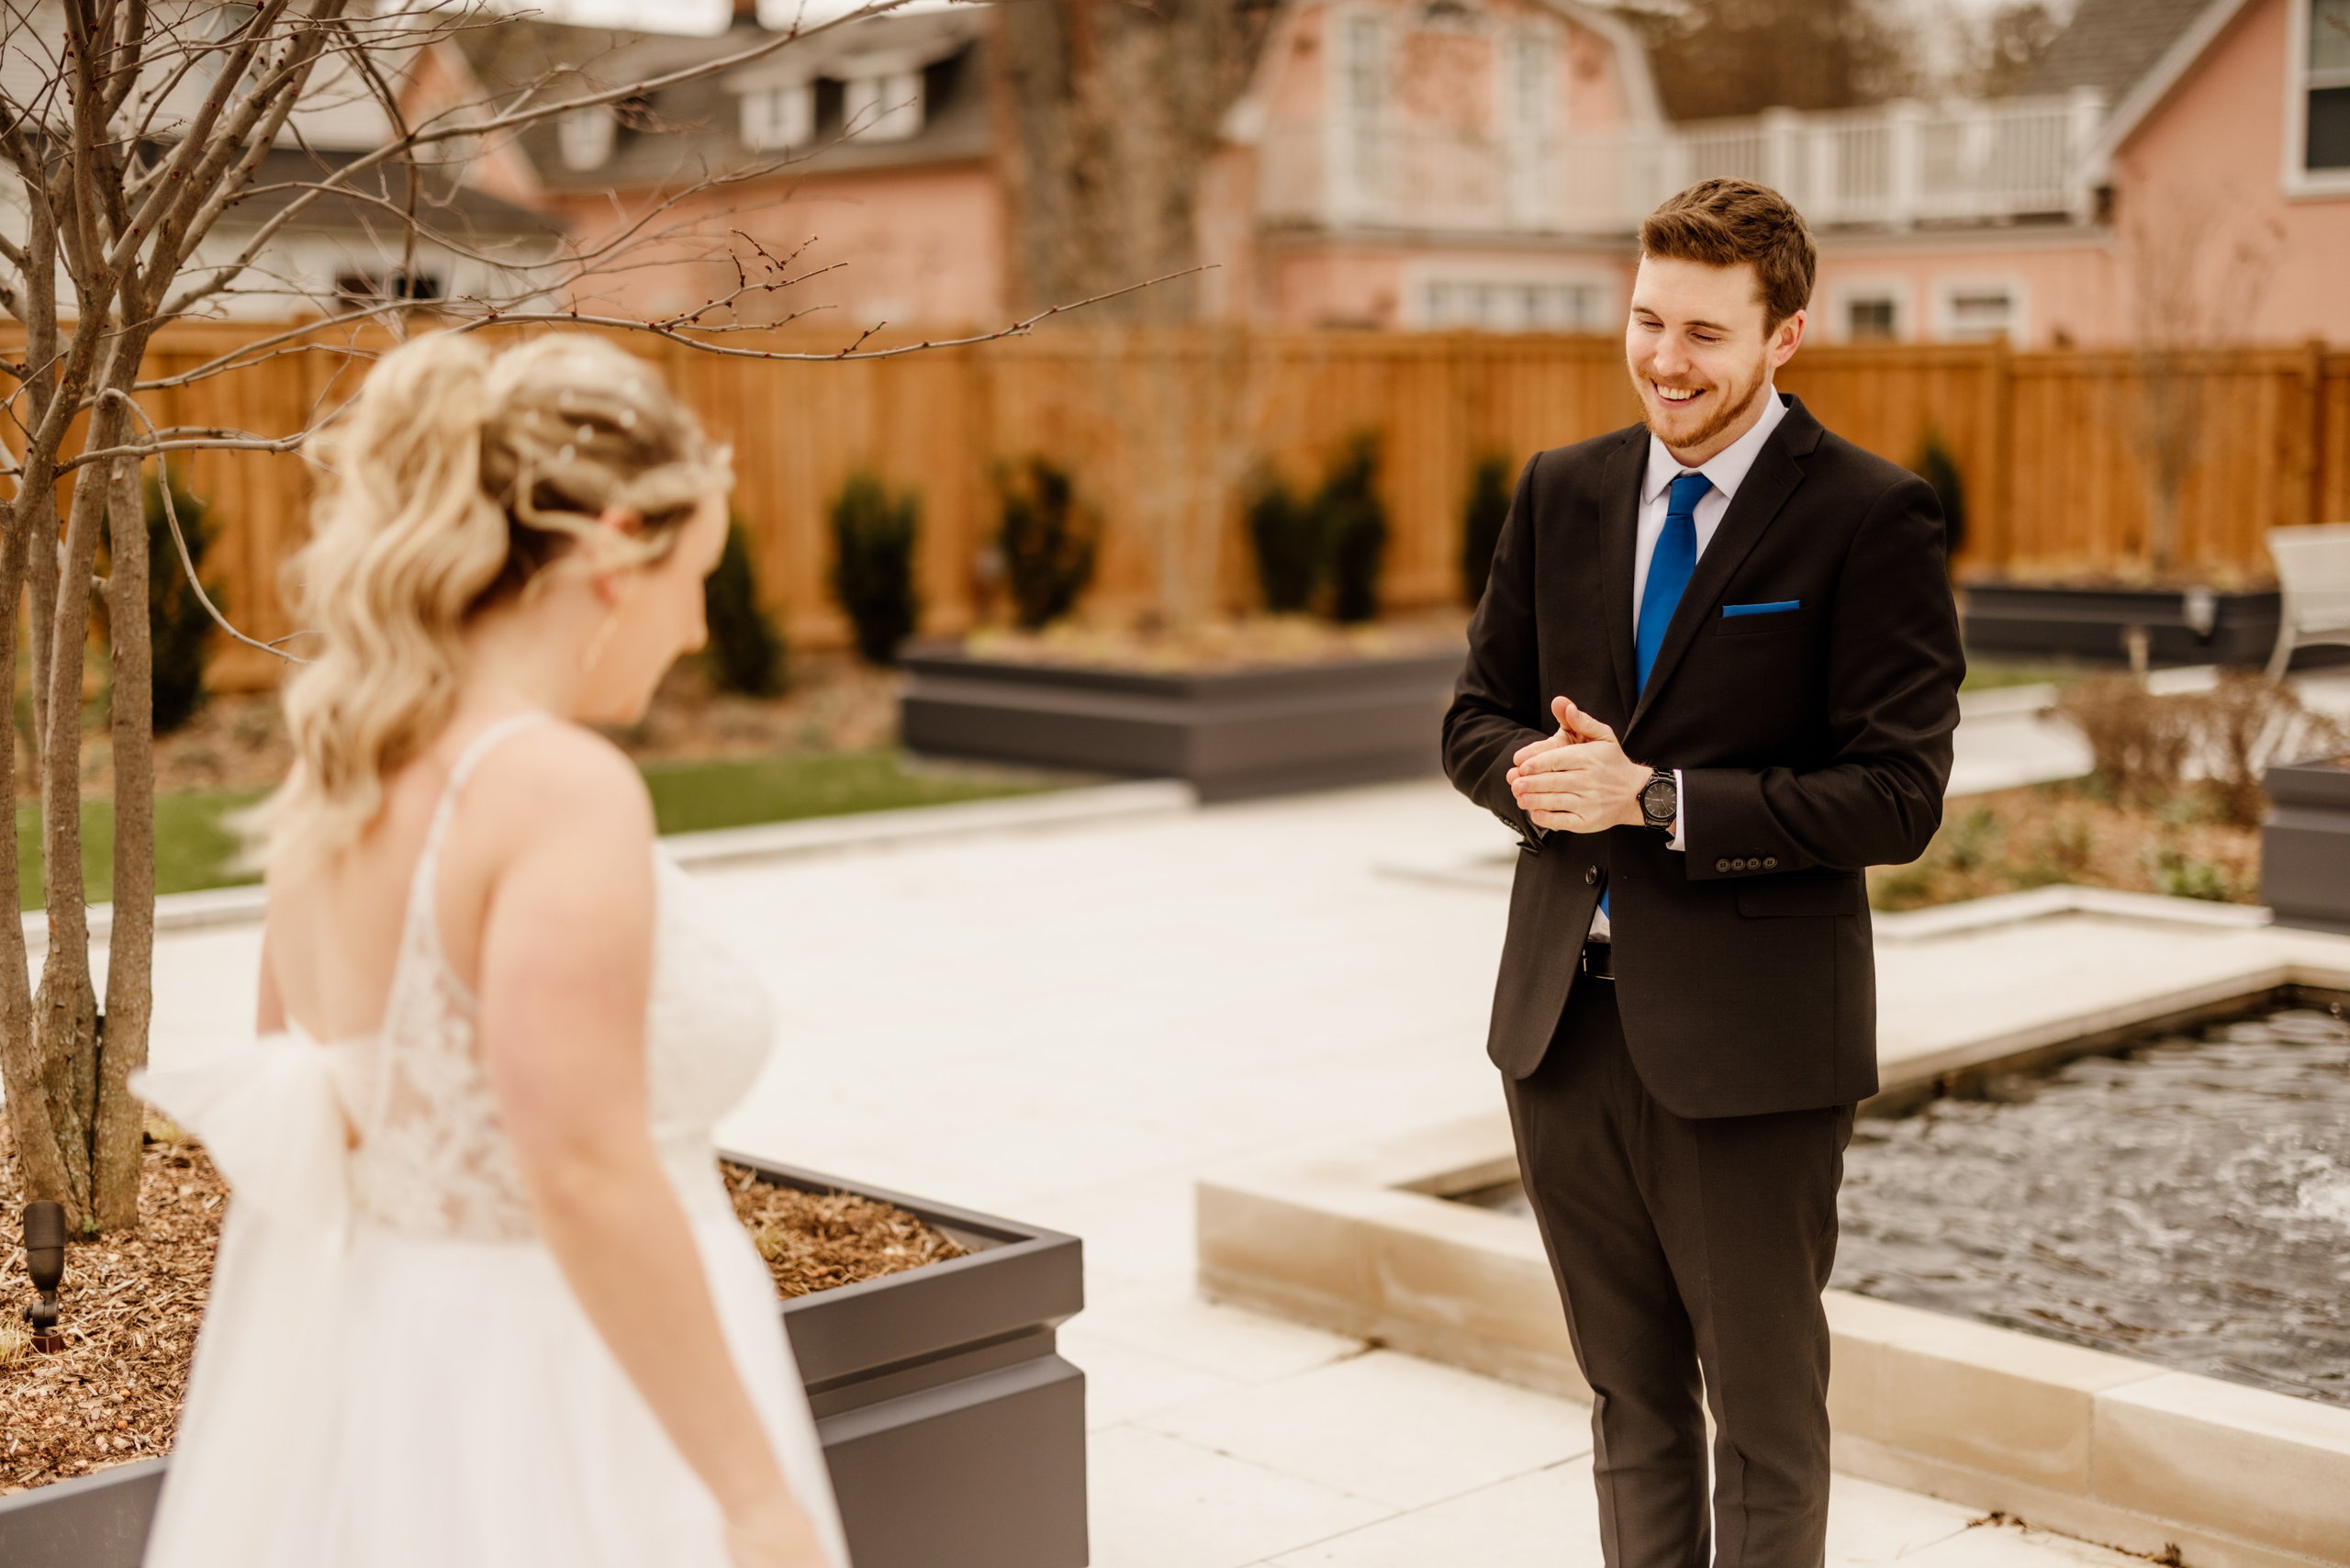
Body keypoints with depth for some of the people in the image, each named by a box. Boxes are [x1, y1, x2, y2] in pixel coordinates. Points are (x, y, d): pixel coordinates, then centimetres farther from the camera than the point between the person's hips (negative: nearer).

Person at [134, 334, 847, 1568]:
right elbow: (588, 1174, -27)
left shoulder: (340, 777, 4)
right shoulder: (564, 792, -21)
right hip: (543, 1424, -8)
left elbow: (298, 1130, 12)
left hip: (364, 1368, 8)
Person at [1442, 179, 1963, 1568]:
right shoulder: (1562, 493, 7)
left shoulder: (1871, 517, -10)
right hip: (1564, 1022, 5)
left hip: (1747, 1037, -5)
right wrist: (1537, 772, -10)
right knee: (1632, 1396, 19)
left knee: (1766, 1412, 9)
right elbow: (1479, 714, 13)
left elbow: (1896, 799, -15)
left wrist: (1653, 798, -20)